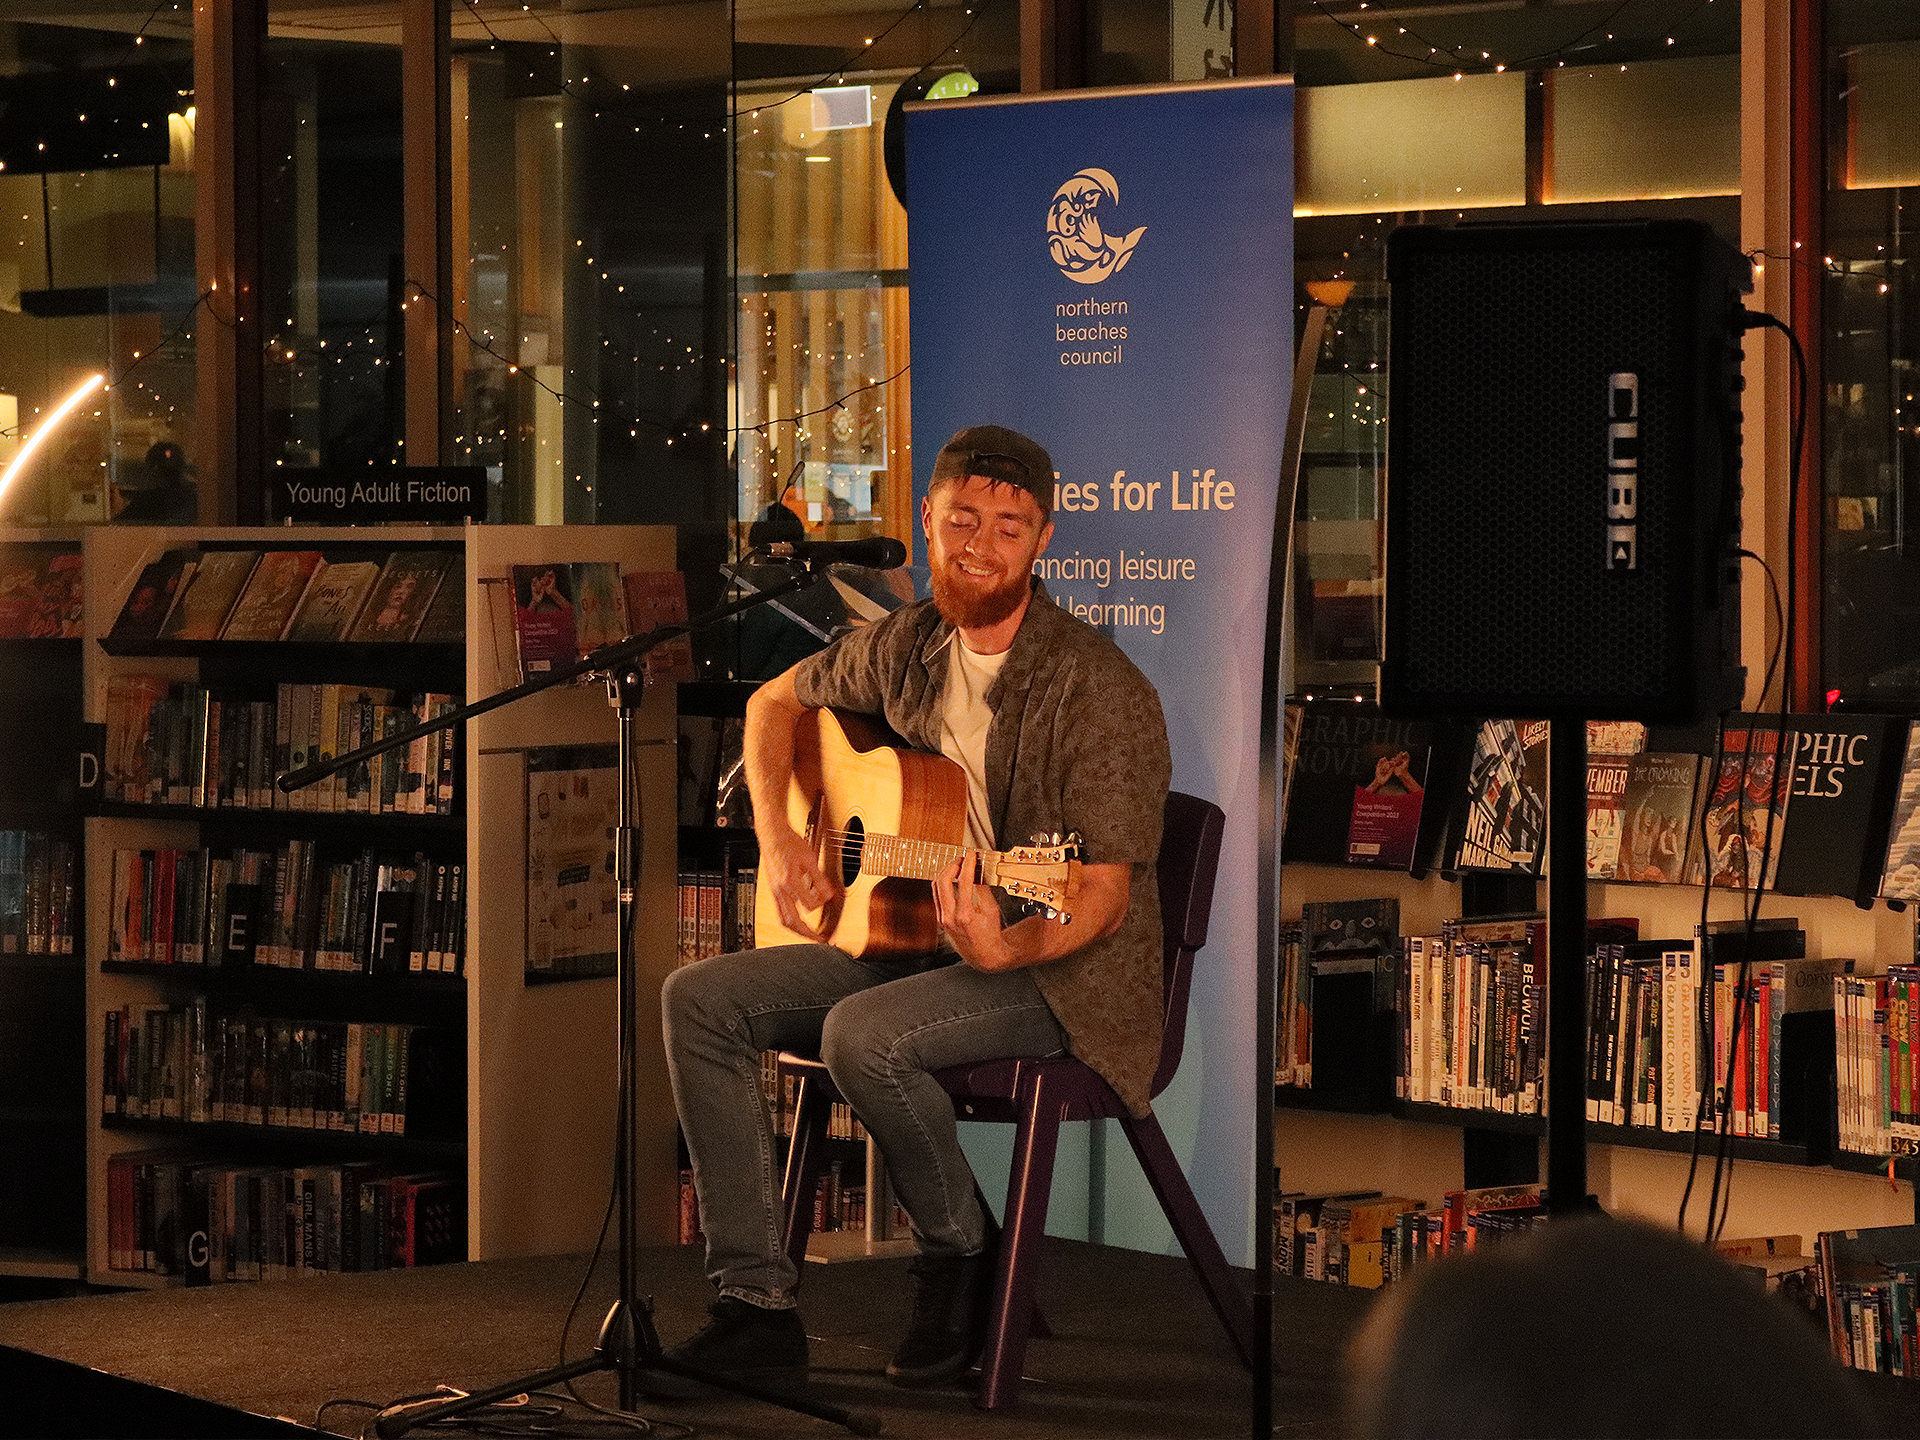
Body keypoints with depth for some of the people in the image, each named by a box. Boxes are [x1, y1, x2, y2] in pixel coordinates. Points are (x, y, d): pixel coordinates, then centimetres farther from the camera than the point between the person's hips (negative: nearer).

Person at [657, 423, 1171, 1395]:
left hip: (1062, 973, -7)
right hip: (905, 935, 8)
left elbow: (1104, 900, -19)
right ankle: (756, 1310, -12)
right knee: (699, 1000, -9)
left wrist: (1004, 950, -39)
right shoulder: (909, 646, 4)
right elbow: (777, 701, 23)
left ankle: (961, 1268, -7)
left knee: (864, 1033, -34)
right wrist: (776, 840, 7)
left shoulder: (1100, 692, -17)